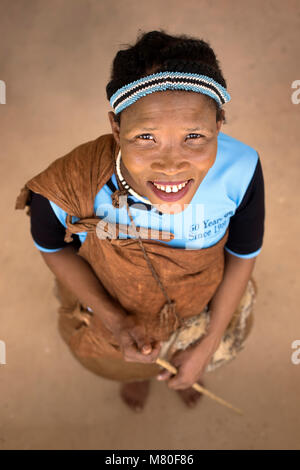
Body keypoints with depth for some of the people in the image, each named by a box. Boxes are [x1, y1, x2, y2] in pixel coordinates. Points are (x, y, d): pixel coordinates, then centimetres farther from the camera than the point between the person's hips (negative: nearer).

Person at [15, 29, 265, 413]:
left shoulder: (241, 170, -37)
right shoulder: (64, 190, -41)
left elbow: (243, 255, -17)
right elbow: (54, 249, -16)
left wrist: (209, 345, -11)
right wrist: (115, 322, -24)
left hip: (205, 304, 1)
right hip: (109, 307, 0)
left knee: (188, 364, 37)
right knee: (123, 362, 37)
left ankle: (183, 368, 78)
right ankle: (134, 374, 78)